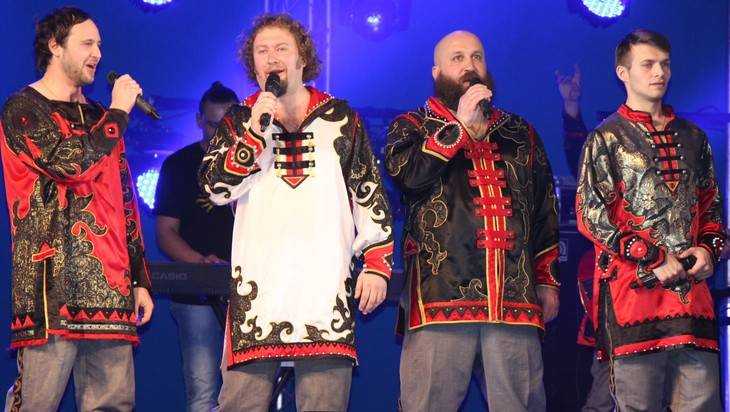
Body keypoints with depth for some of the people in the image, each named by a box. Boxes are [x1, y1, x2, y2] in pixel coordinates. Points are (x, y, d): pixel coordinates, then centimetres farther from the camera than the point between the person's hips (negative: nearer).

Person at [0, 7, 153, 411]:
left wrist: (139, 279, 18)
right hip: (53, 282, -7)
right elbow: (71, 164, -16)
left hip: (110, 283, 7)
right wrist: (118, 112, -3)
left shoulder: (99, 119, 24)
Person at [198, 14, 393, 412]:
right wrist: (254, 133, -9)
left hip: (327, 287, 0)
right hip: (257, 288, 0)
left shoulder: (341, 119, 14)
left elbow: (371, 197, 13)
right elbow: (216, 187, 0)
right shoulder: (238, 121, 14)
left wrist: (377, 263, 4)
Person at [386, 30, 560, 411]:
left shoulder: (520, 134, 23)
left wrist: (548, 280, 15)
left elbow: (546, 211, 23)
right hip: (442, 293, -3)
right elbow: (406, 174, -9)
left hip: (517, 296, 3)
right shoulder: (412, 126, 14)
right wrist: (459, 125, -7)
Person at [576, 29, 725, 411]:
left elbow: (712, 206, 24)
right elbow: (590, 216, -6)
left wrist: (709, 249, 2)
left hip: (692, 287, 5)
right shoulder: (606, 138, 3)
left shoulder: (692, 137, 19)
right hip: (633, 289, -4)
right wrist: (654, 259, -12)